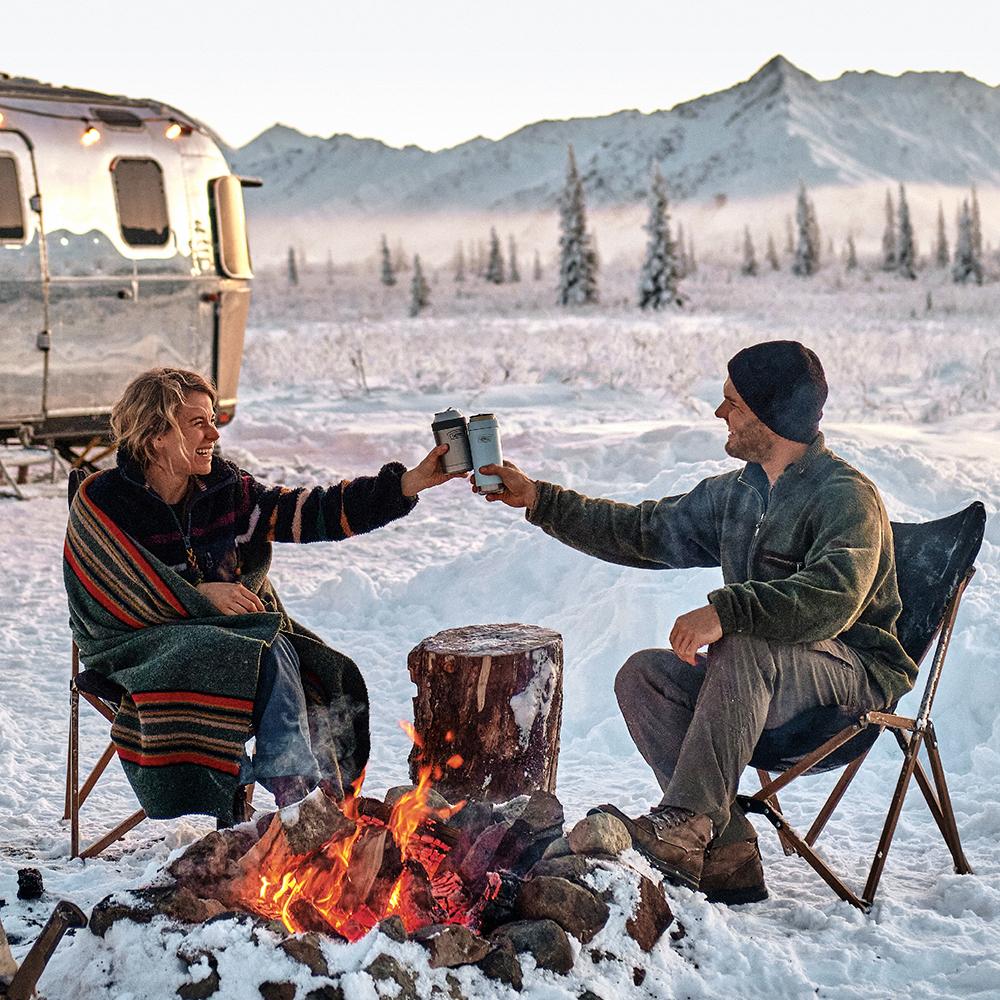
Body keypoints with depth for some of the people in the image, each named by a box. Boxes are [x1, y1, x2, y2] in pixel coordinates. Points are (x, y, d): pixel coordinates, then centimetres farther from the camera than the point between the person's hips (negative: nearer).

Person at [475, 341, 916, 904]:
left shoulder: (846, 496, -15)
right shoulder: (736, 494, 11)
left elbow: (834, 597, -32)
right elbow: (645, 532, 18)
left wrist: (725, 610, -41)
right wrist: (539, 500, 14)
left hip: (856, 673, -8)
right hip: (759, 681, 8)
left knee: (743, 648, -36)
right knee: (643, 676, -14)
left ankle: (682, 827, -37)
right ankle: (727, 855, -21)